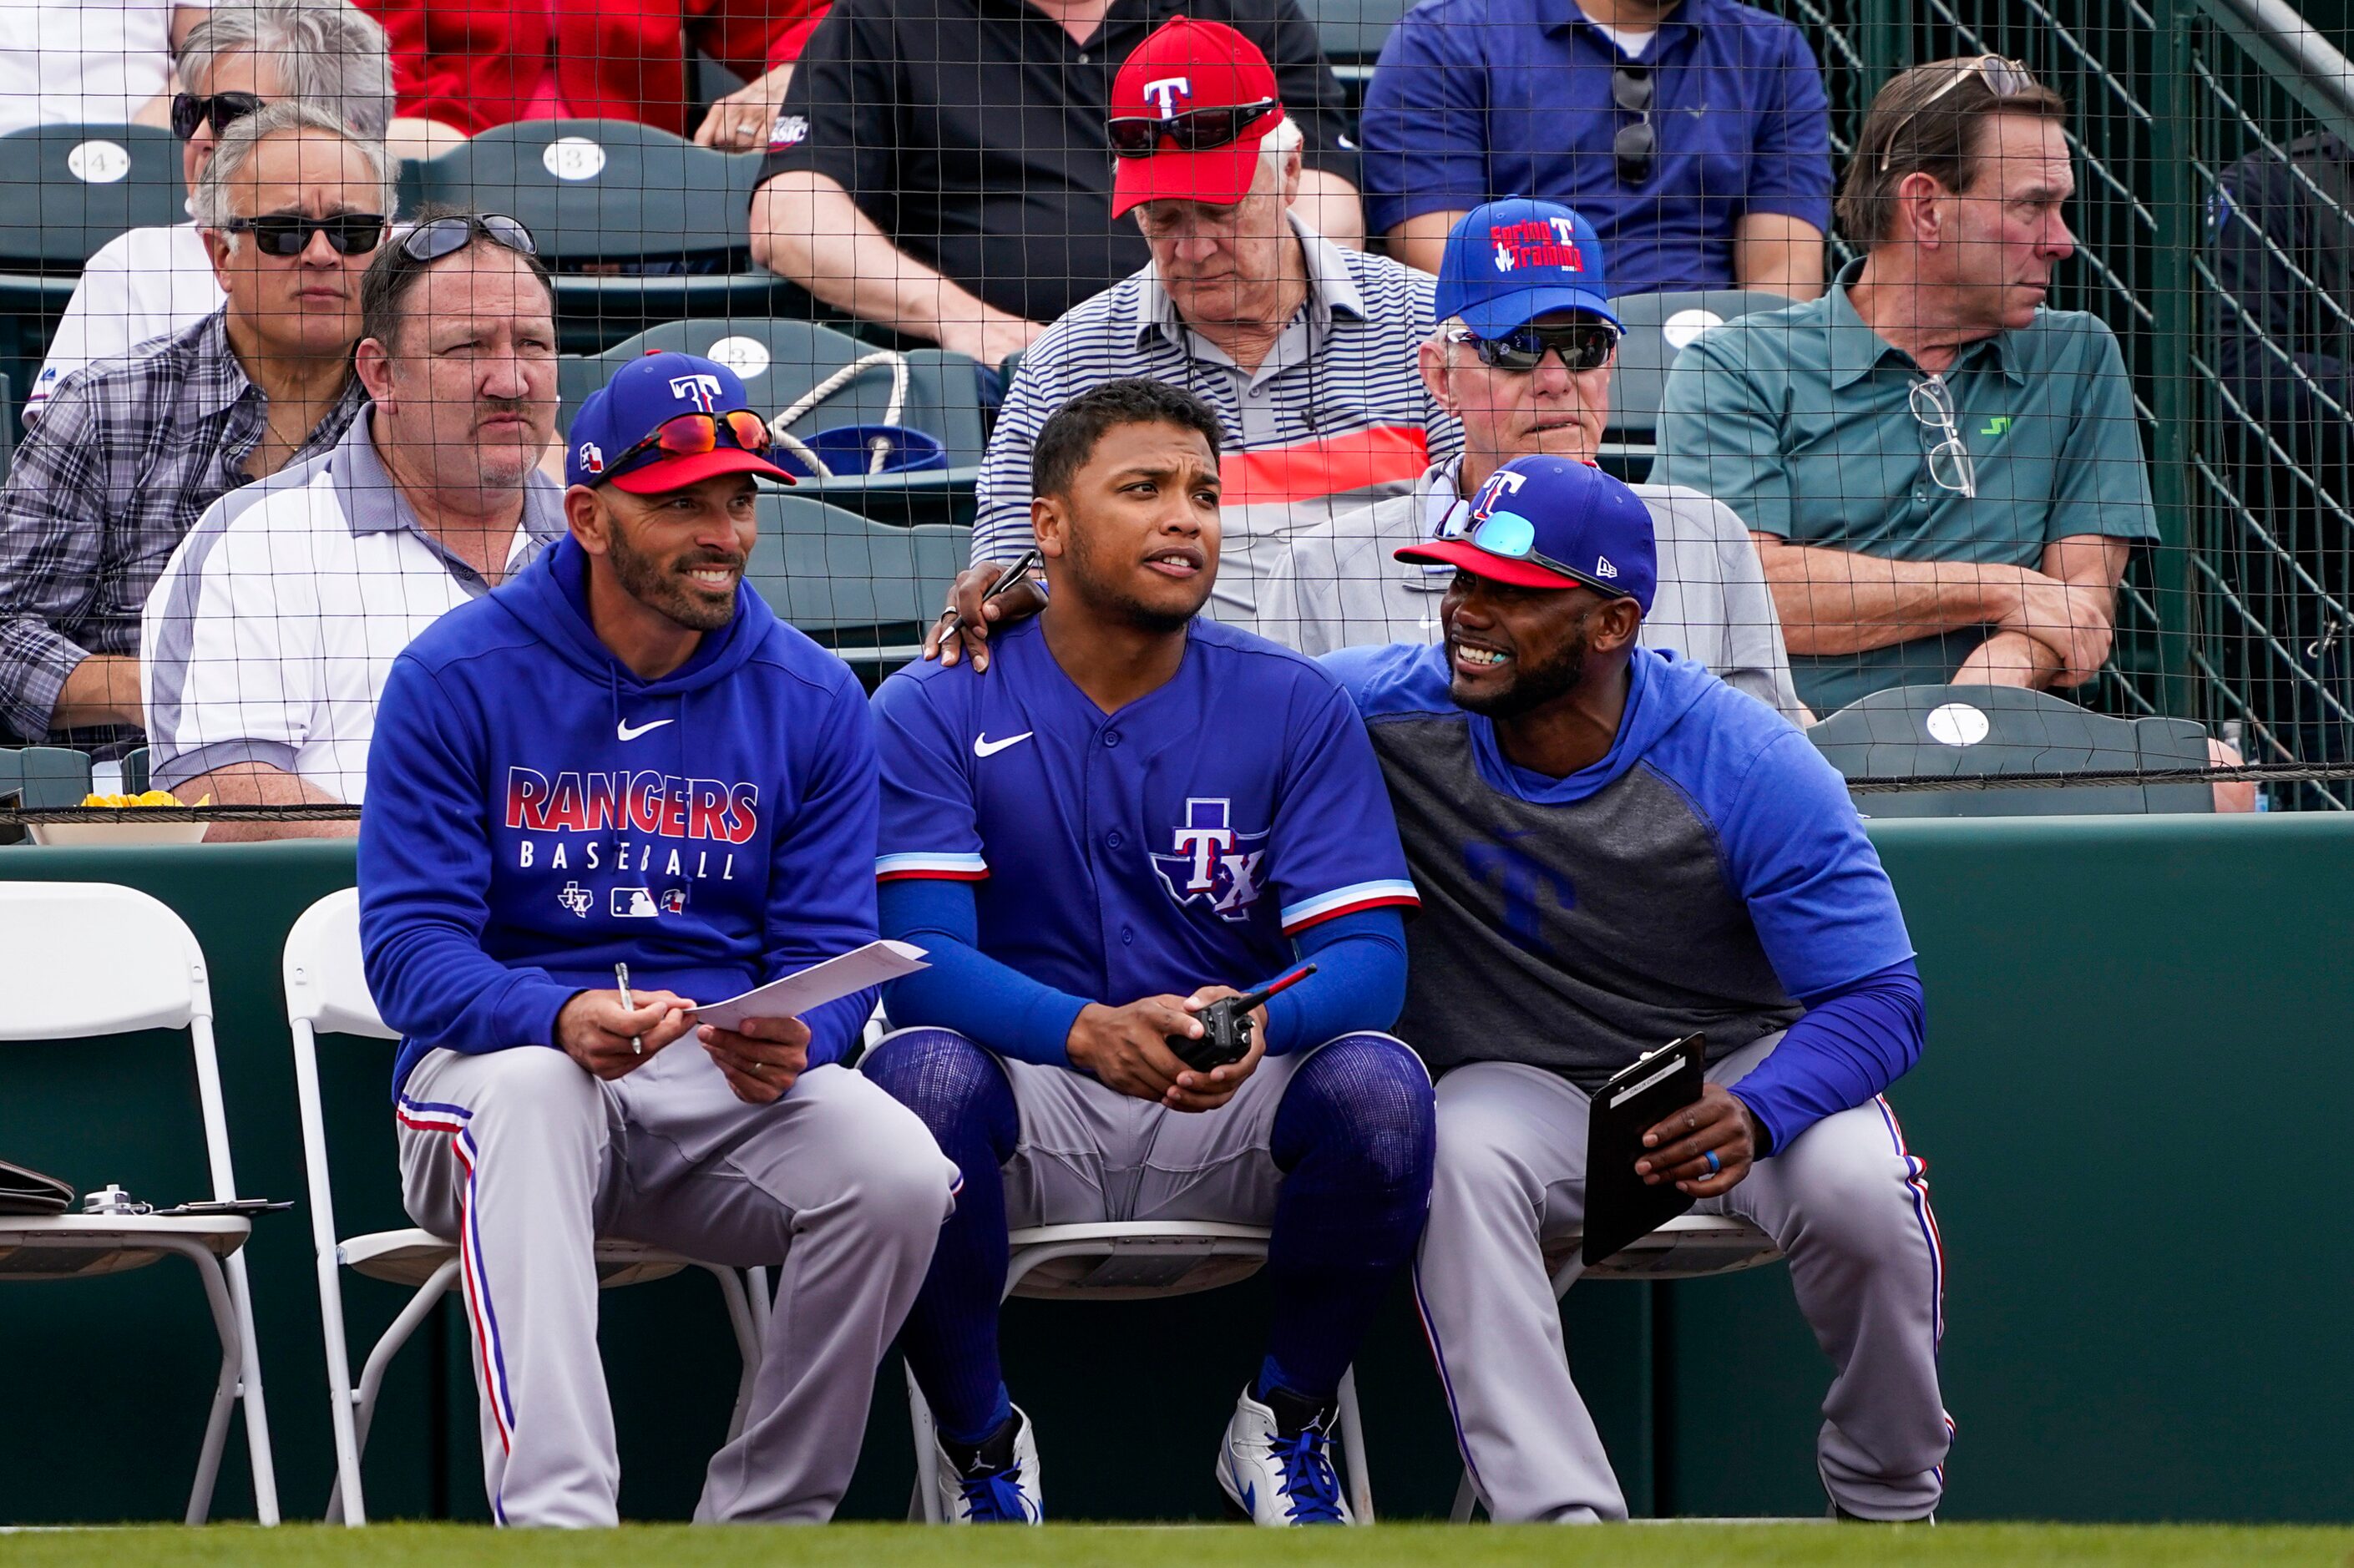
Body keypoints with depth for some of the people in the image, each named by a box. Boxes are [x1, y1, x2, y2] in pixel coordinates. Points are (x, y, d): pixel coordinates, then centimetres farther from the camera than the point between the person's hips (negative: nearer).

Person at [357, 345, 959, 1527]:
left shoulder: (813, 699, 7)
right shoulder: (455, 677, -1)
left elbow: (830, 951, 4)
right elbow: (410, 943, -8)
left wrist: (791, 1040, -22)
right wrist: (561, 1019, -30)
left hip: (733, 1081, 2)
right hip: (499, 1061, -2)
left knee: (899, 1172, -28)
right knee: (528, 1091, -39)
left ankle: (760, 1530, -15)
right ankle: (557, 1526, -51)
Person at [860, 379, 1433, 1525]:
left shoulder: (1293, 707, 4)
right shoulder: (937, 710, -1)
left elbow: (1365, 954, -6)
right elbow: (922, 955, -13)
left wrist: (1259, 1021, -31)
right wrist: (1090, 1033, -34)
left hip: (1230, 1124, 2)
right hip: (1026, 1111, -1)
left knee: (1377, 1085, -29)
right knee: (923, 1074, -35)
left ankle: (1287, 1421, -2)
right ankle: (979, 1445, -10)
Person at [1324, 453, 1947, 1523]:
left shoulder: (1751, 770, -21)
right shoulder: (1392, 714, -14)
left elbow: (1879, 1000, -21)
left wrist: (1754, 1114, -40)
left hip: (1739, 1063, -1)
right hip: (1519, 1081, 1)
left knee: (1859, 1188, -31)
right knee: (1461, 1154, -35)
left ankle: (1888, 1502, -2)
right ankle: (1562, 1520, -37)